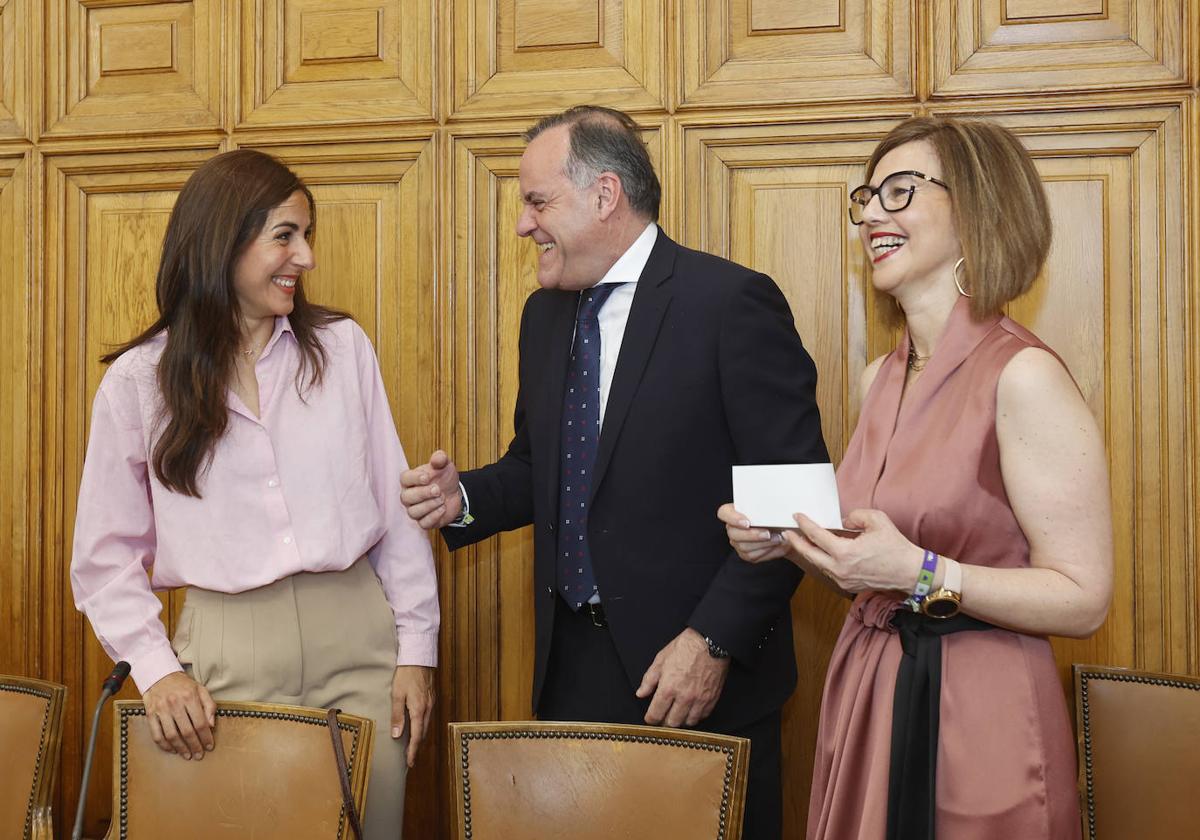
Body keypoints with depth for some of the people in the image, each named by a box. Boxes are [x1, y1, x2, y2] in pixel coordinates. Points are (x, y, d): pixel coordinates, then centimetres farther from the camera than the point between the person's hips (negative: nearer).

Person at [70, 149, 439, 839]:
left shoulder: (343, 347, 3)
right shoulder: (138, 381, 0)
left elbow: (395, 504, 4)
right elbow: (105, 554, 4)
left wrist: (417, 649, 2)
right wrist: (155, 670, -7)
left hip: (357, 633, 2)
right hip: (228, 648, -1)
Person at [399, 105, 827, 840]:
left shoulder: (732, 302, -12)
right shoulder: (545, 315, 10)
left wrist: (715, 641, -18)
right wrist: (465, 497, 0)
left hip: (698, 674, -6)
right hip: (572, 669, 6)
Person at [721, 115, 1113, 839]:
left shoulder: (1023, 375, -16)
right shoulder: (882, 378, 7)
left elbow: (1083, 600, -16)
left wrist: (920, 574, -26)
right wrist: (787, 540, -2)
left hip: (979, 713, -7)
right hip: (866, 696, 7)